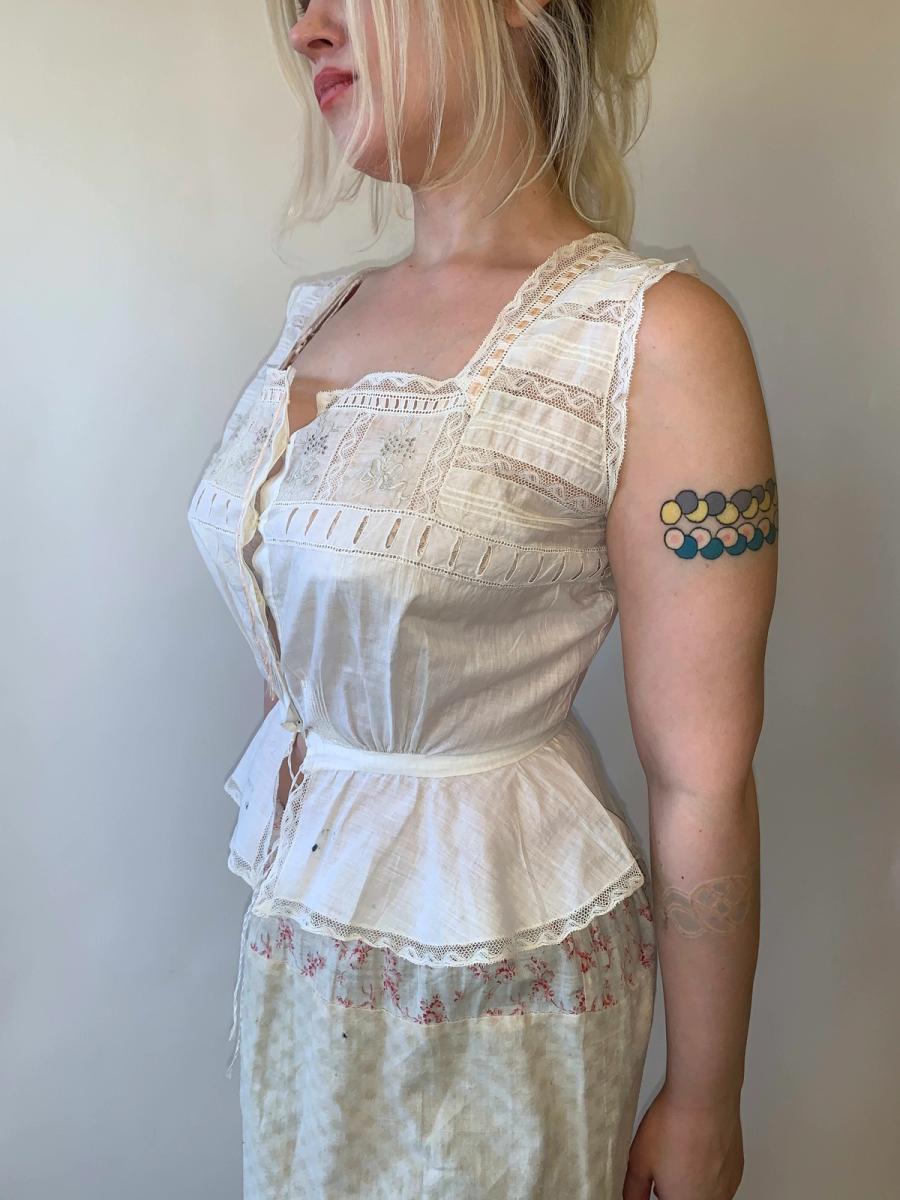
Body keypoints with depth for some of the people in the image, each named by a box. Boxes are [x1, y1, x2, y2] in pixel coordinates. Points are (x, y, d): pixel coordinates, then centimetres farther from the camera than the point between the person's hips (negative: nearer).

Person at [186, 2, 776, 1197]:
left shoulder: (654, 335, -19)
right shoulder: (323, 310, 2)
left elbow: (703, 787, -16)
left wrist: (701, 1104, -8)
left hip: (496, 972, -6)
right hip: (296, 935, 6)